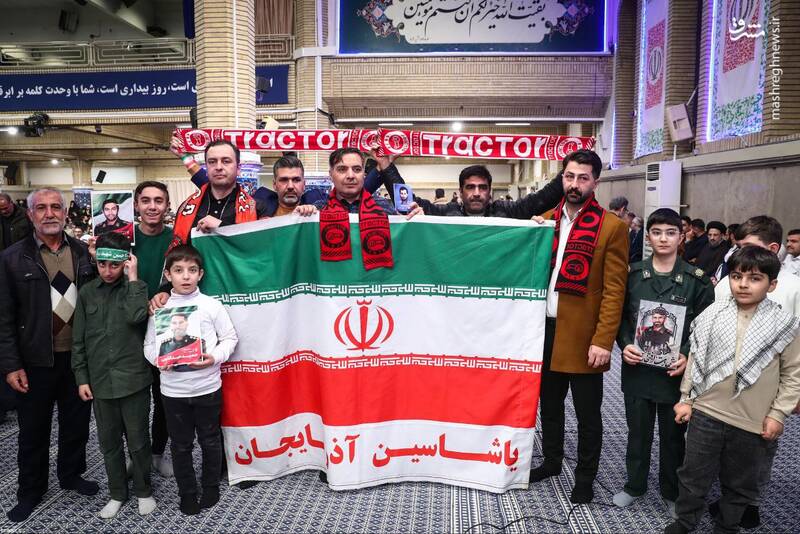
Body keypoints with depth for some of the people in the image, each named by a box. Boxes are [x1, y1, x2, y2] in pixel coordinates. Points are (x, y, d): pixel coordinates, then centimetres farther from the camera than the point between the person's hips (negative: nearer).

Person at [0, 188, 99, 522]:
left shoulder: (84, 252, 1)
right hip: (35, 361, -2)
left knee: (77, 423, 17)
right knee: (34, 430, 13)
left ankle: (72, 475, 39)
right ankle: (30, 492, 32)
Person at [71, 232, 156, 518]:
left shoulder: (137, 288, -2)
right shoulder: (87, 292, 5)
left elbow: (136, 316, -23)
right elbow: (79, 339, 8)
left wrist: (132, 278, -16)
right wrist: (81, 378, 4)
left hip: (133, 379, -3)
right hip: (100, 380, 3)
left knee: (138, 440, 9)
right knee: (109, 442, 14)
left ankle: (144, 491, 28)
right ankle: (117, 493, 32)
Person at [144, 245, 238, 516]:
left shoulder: (211, 305, -5)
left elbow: (230, 338, -1)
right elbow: (149, 344, 4)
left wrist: (215, 357, -17)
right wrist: (159, 359, -16)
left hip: (207, 386, -1)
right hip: (173, 389, 1)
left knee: (210, 440, 14)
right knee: (181, 444, 13)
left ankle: (211, 487, 35)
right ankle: (187, 492, 31)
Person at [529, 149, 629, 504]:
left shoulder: (612, 227, -8)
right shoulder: (547, 220, 8)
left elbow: (614, 290, -11)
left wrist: (603, 340, -16)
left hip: (583, 336, -5)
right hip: (546, 329, 5)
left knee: (587, 413, 10)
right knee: (549, 404, 20)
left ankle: (585, 477, 29)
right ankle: (551, 461, 39)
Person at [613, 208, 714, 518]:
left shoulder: (697, 279, -3)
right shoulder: (632, 274, 1)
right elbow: (620, 315, 4)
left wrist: (687, 356, -14)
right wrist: (625, 345, -11)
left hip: (674, 372, -1)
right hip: (637, 368, 1)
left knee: (673, 435, 13)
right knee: (638, 431, 15)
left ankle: (671, 492, 33)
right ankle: (635, 485, 34)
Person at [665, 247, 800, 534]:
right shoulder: (712, 315, -4)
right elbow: (695, 358, 4)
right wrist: (686, 398, 4)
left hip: (753, 423, -1)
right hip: (705, 413, 1)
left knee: (740, 484, 17)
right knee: (693, 475, 12)